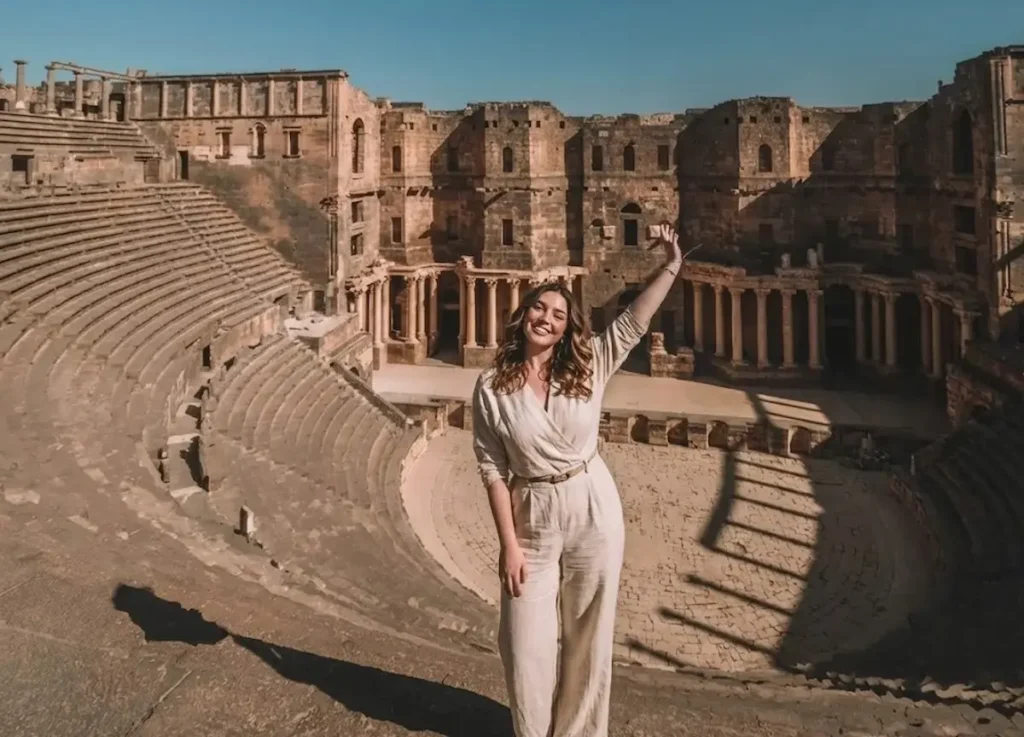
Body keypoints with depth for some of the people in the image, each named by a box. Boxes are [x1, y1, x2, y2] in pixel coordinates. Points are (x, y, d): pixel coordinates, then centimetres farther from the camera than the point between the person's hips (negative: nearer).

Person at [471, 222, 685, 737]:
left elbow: (633, 323, -9)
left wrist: (671, 267, -20)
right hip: (533, 521, -1)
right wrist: (508, 543, -10)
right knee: (527, 645, 8)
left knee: (588, 638, 13)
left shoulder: (587, 369, -3)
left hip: (594, 513, 1)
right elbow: (493, 469, -8)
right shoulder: (492, 388, -8)